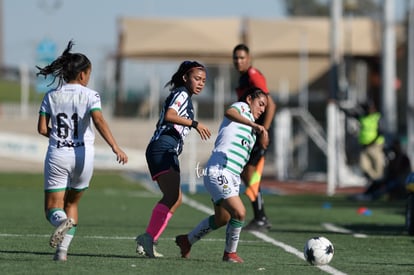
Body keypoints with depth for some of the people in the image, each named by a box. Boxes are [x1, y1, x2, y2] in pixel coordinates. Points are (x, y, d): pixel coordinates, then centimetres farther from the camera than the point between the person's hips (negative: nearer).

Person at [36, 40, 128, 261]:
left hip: (57, 155, 0)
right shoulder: (89, 95, -4)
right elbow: (99, 121, -20)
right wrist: (115, 147, -29)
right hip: (82, 155, 0)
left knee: (53, 208, 4)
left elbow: (42, 129, 2)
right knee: (72, 203, 21)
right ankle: (62, 249, 8)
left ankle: (62, 221, -33)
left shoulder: (51, 96, 4)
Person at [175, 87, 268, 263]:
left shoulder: (250, 130, 25)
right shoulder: (241, 107, -1)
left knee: (222, 218, 22)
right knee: (239, 213, -20)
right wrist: (254, 125, -39)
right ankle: (230, 253, -3)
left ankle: (187, 241, 40)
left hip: (232, 177, 10)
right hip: (219, 172, -10)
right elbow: (230, 113, -27)